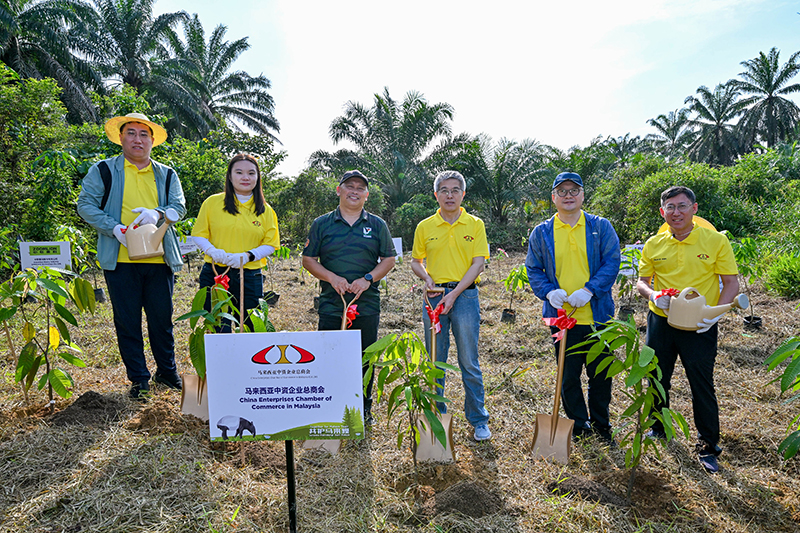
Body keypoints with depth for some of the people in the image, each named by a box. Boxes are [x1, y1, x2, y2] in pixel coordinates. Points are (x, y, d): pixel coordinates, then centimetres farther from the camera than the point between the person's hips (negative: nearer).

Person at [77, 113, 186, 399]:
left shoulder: (166, 175, 13)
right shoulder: (104, 171, 6)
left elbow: (179, 206, 3)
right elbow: (85, 205, 1)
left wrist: (157, 213, -18)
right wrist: (114, 228, -14)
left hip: (159, 260, 2)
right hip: (121, 260, -1)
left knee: (162, 319, 9)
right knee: (127, 322, 5)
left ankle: (167, 371, 26)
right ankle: (139, 379, 18)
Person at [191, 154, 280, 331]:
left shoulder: (265, 210, 9)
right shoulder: (212, 202, 5)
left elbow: (271, 244, 5)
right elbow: (199, 235, 6)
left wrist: (247, 256, -12)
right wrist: (213, 251, -14)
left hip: (250, 278, 1)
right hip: (214, 275, -1)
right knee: (218, 331, -2)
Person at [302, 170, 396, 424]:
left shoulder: (377, 225, 7)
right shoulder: (322, 224, 5)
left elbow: (389, 259, 6)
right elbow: (308, 259, 4)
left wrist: (368, 279, -11)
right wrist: (332, 278, -12)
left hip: (367, 305, 1)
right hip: (331, 305, 0)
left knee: (365, 359, 9)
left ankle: (364, 408, 25)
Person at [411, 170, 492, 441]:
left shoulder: (475, 224, 2)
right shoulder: (424, 227, 6)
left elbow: (478, 264, -4)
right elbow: (416, 262, 14)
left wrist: (454, 293, -13)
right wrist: (427, 279, -7)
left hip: (465, 295, -2)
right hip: (435, 297, 2)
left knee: (470, 362, 3)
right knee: (435, 361, 10)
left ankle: (479, 419, 17)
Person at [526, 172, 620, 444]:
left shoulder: (601, 227, 3)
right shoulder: (541, 233, 5)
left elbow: (612, 262, -5)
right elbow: (533, 270, 6)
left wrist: (589, 290, -18)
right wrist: (549, 292, -13)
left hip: (597, 315, 0)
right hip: (561, 315, 1)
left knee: (600, 374, 11)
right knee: (567, 376, 10)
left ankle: (601, 426, 32)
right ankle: (579, 426, 29)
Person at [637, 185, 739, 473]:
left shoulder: (716, 241, -6)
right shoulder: (654, 244, 2)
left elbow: (731, 283, -4)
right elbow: (641, 281, 8)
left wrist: (716, 312, -20)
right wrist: (653, 294, -15)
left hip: (699, 327, -3)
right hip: (660, 322, 3)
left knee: (702, 386, 5)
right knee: (657, 379, 15)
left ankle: (708, 447, 23)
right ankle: (658, 428, 39)